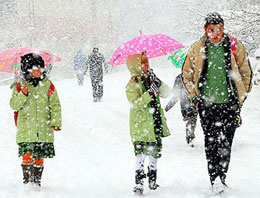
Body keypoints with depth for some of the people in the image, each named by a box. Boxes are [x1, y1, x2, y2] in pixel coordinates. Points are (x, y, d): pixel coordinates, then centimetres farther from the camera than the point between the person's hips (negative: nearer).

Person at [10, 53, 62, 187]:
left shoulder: (47, 85, 6)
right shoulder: (20, 85, 3)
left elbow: (55, 104, 9)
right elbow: (14, 105, -1)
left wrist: (56, 121, -1)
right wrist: (22, 95, -18)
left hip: (44, 129, 2)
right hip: (26, 129, -2)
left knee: (39, 157, 4)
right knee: (27, 155, -11)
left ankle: (37, 181, 15)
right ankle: (27, 180, -1)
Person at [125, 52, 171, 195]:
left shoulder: (150, 80, 11)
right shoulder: (132, 86, -9)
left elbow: (166, 93, 6)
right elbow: (135, 104, -21)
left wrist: (158, 83, -11)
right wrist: (149, 94, -30)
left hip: (155, 125, 6)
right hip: (141, 127, -6)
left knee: (155, 152, 13)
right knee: (141, 152, -12)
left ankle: (152, 178, 27)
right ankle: (139, 182, -8)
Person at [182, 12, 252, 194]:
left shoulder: (235, 47, 1)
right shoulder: (197, 49, 3)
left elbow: (246, 73, 10)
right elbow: (187, 74, 15)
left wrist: (240, 98, 7)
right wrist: (195, 97, 8)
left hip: (229, 104, -1)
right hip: (207, 104, 1)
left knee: (225, 144, -4)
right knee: (211, 144, -2)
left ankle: (221, 178, 4)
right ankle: (215, 181, 2)